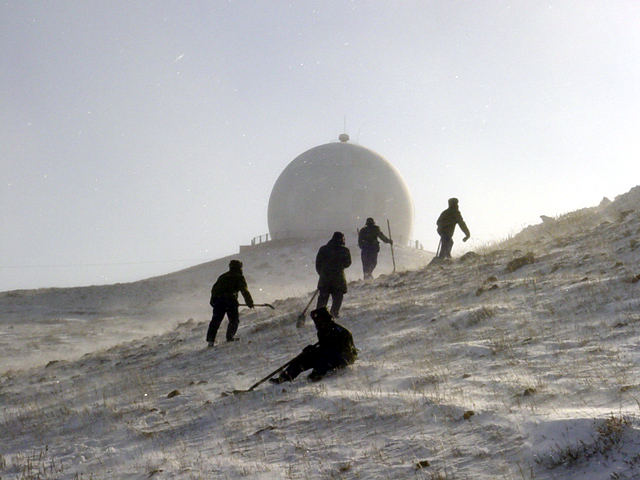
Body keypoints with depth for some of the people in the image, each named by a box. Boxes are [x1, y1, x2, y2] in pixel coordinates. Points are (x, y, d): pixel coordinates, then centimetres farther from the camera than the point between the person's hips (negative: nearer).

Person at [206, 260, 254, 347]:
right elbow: (244, 291, -1)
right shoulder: (239, 277, 7)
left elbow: (214, 288, 25)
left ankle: (210, 340, 0)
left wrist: (213, 300, 29)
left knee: (216, 320, 7)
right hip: (231, 301, -5)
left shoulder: (222, 276, 24)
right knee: (234, 320, 5)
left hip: (218, 301, 5)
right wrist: (249, 302, 1)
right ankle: (230, 336, -11)